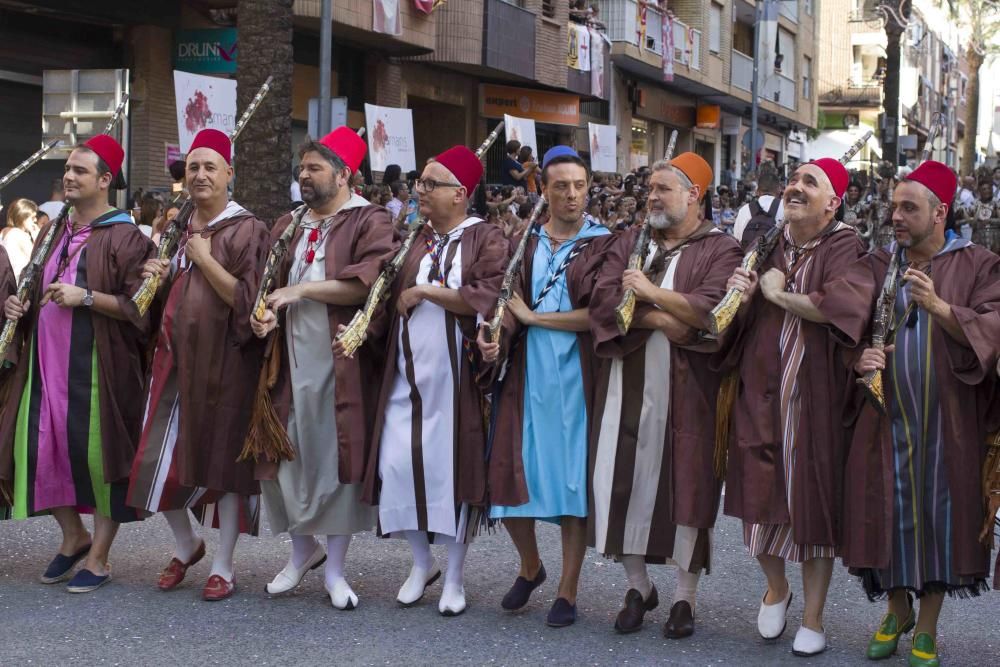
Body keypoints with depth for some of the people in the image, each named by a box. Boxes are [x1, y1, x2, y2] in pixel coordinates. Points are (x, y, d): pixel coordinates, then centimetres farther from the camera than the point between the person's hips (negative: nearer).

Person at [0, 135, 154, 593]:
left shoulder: (125, 237, -8)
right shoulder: (55, 231, 15)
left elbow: (139, 305, -14)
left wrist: (86, 297, -22)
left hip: (95, 366, -7)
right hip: (46, 362, 7)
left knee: (98, 455, 0)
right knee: (40, 450, 7)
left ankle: (98, 558, 14)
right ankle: (73, 536, 29)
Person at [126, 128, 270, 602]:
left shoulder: (247, 230, -6)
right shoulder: (178, 230, 13)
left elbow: (248, 301, -16)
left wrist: (205, 260, -15)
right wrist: (159, 278, 2)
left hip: (224, 363, -6)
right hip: (176, 358, 6)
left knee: (223, 460, 2)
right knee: (158, 460, 6)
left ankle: (223, 566, 15)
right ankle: (186, 544, 30)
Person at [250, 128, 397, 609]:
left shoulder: (370, 222, -3)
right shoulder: (287, 227, 17)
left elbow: (370, 281, -18)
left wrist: (301, 289, -16)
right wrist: (265, 311, -5)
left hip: (342, 365, -5)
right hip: (289, 361, 5)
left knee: (339, 458, -1)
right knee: (284, 457, 5)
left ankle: (335, 567, 11)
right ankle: (303, 548, 26)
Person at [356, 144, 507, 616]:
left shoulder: (487, 240, -5)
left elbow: (485, 299, -18)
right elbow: (388, 297, 9)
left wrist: (426, 290, -15)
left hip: (455, 377, -4)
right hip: (407, 373, 4)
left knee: (454, 469, 2)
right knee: (397, 466, 1)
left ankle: (455, 576, 16)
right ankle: (422, 562, 22)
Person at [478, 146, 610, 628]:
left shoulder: (602, 245, -2)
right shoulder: (524, 243, 10)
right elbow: (510, 303, 6)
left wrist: (533, 317, -8)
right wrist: (495, 334, -15)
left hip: (576, 377, -3)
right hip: (525, 375, 3)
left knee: (573, 478, 1)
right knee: (511, 476, 2)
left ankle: (568, 591, 13)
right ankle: (531, 566, 29)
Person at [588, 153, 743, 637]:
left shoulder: (720, 250, -2)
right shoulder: (627, 244, 10)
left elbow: (712, 311, -19)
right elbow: (604, 302, -5)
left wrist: (649, 292, -15)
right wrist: (663, 318, -16)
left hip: (687, 390, -4)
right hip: (629, 384, 4)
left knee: (686, 485, 1)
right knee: (625, 480, 4)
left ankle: (685, 596, 14)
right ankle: (637, 586, 21)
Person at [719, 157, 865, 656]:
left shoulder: (843, 247, -7)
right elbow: (739, 324, 9)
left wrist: (778, 293, -13)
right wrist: (741, 299, -14)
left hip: (813, 396, -4)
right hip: (760, 391, 4)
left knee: (812, 502, 4)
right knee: (761, 498, 6)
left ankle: (813, 618, 21)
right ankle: (776, 588, 35)